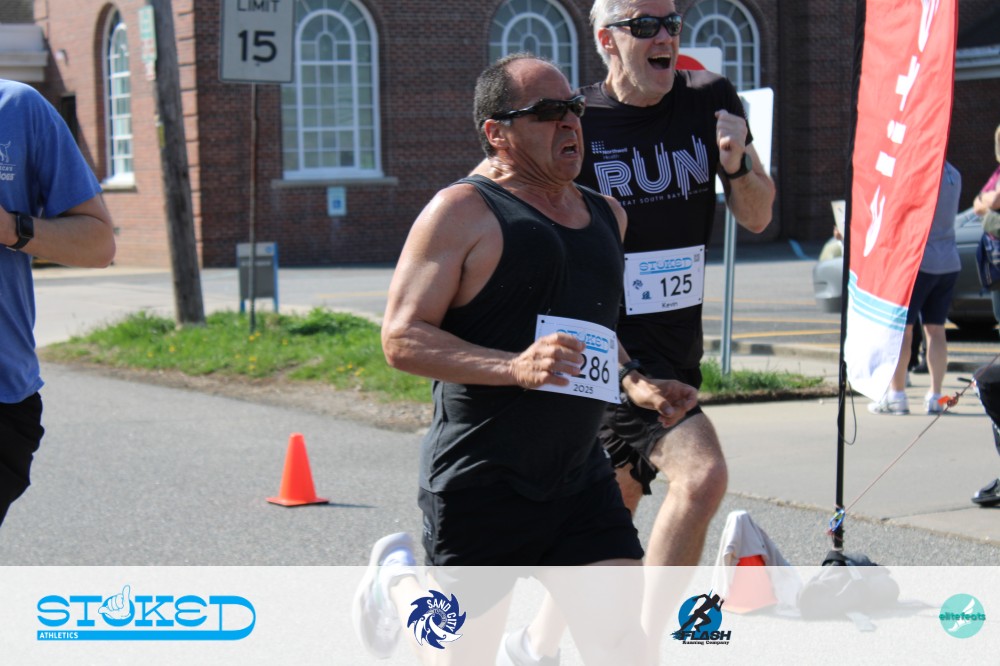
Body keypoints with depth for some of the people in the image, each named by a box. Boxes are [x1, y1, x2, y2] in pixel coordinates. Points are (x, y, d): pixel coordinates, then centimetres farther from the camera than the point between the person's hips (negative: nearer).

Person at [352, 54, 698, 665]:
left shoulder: (606, 216, 14)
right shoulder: (462, 212, -9)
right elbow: (402, 339, -15)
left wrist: (637, 385, 10)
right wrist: (514, 367, -29)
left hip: (582, 478, 6)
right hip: (480, 484, -6)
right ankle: (397, 580, 37)